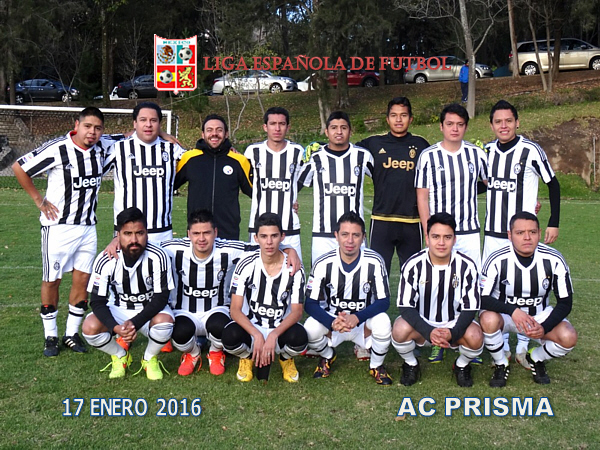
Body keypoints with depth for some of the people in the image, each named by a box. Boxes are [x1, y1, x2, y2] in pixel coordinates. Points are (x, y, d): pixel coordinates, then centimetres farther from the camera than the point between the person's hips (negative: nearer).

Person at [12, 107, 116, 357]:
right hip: (58, 225, -4)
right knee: (52, 280, 3)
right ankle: (50, 336, 17)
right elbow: (19, 168, -7)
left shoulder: (103, 148, -1)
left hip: (88, 226, 5)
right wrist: (39, 200, -6)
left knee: (83, 279, 5)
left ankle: (72, 334, 19)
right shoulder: (57, 149, -16)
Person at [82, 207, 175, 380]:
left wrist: (135, 323, -32)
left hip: (150, 309, -1)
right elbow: (97, 302, -16)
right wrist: (116, 327, -34)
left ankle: (150, 359, -1)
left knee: (164, 321, -35)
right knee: (90, 327, -26)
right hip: (118, 310, 2)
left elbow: (161, 298, -19)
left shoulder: (158, 257, -23)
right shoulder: (105, 260, -19)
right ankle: (120, 356, 6)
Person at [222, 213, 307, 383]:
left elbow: (296, 311, -11)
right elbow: (235, 310, -14)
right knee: (230, 336, -34)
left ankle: (286, 358, 6)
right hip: (250, 327, 0)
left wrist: (273, 335, -28)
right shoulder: (246, 265, -12)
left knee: (299, 337, -34)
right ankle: (247, 356, 6)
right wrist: (257, 335, -29)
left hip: (281, 329, 0)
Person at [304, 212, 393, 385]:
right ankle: (327, 356, 9)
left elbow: (383, 301, -14)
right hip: (332, 320, 1)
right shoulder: (323, 264, -14)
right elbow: (310, 303, -14)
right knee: (310, 329, -30)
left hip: (364, 321, 0)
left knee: (383, 322, -33)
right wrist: (332, 322, -33)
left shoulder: (374, 262, -16)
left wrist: (357, 318, -31)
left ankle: (377, 366, 1)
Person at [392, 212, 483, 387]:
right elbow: (406, 307, -17)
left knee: (475, 337, -30)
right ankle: (411, 365, 4)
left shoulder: (466, 266, -15)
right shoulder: (413, 265, -17)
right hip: (421, 323, 0)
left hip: (454, 324, 1)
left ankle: (461, 366, 7)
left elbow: (470, 308, -12)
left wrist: (453, 332, -31)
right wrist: (429, 332, -33)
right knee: (400, 331, -32)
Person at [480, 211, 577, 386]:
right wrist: (513, 311, -35)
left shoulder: (554, 260, -15)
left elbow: (565, 302, -8)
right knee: (488, 319, -36)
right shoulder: (497, 260, -21)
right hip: (504, 313, -2)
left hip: (540, 315, 2)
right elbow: (482, 298, -19)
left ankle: (535, 359, 10)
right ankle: (501, 364, -5)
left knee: (568, 338, -25)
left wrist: (544, 328, -24)